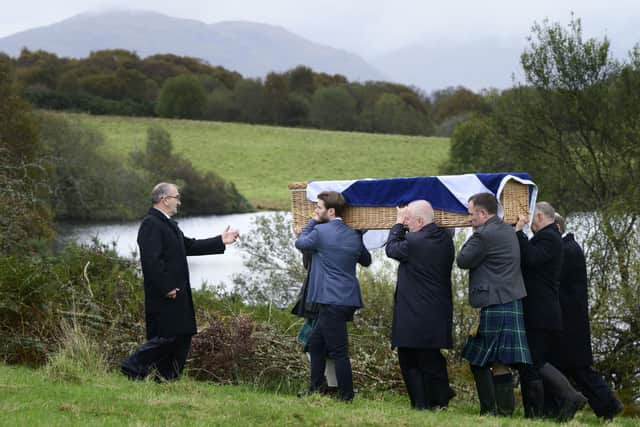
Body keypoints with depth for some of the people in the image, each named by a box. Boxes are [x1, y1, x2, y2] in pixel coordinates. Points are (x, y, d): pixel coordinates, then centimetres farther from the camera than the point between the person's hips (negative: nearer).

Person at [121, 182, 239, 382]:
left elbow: (188, 246, 25)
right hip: (164, 297, -11)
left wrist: (220, 241, 23)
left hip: (178, 294, 11)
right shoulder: (151, 225, -16)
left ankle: (166, 380, 14)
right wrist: (166, 288, -23)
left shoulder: (168, 224, 19)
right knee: (167, 337, -11)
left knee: (182, 338, 10)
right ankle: (133, 368, -3)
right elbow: (151, 260, -23)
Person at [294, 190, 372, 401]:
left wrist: (313, 221, 14)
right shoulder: (354, 235, 11)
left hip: (332, 301, -8)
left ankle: (346, 396, -3)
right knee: (315, 342, 19)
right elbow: (366, 260, 24)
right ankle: (315, 390, 24)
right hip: (349, 299, 8)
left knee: (338, 350, -5)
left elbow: (300, 242, 8)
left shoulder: (321, 231, -10)